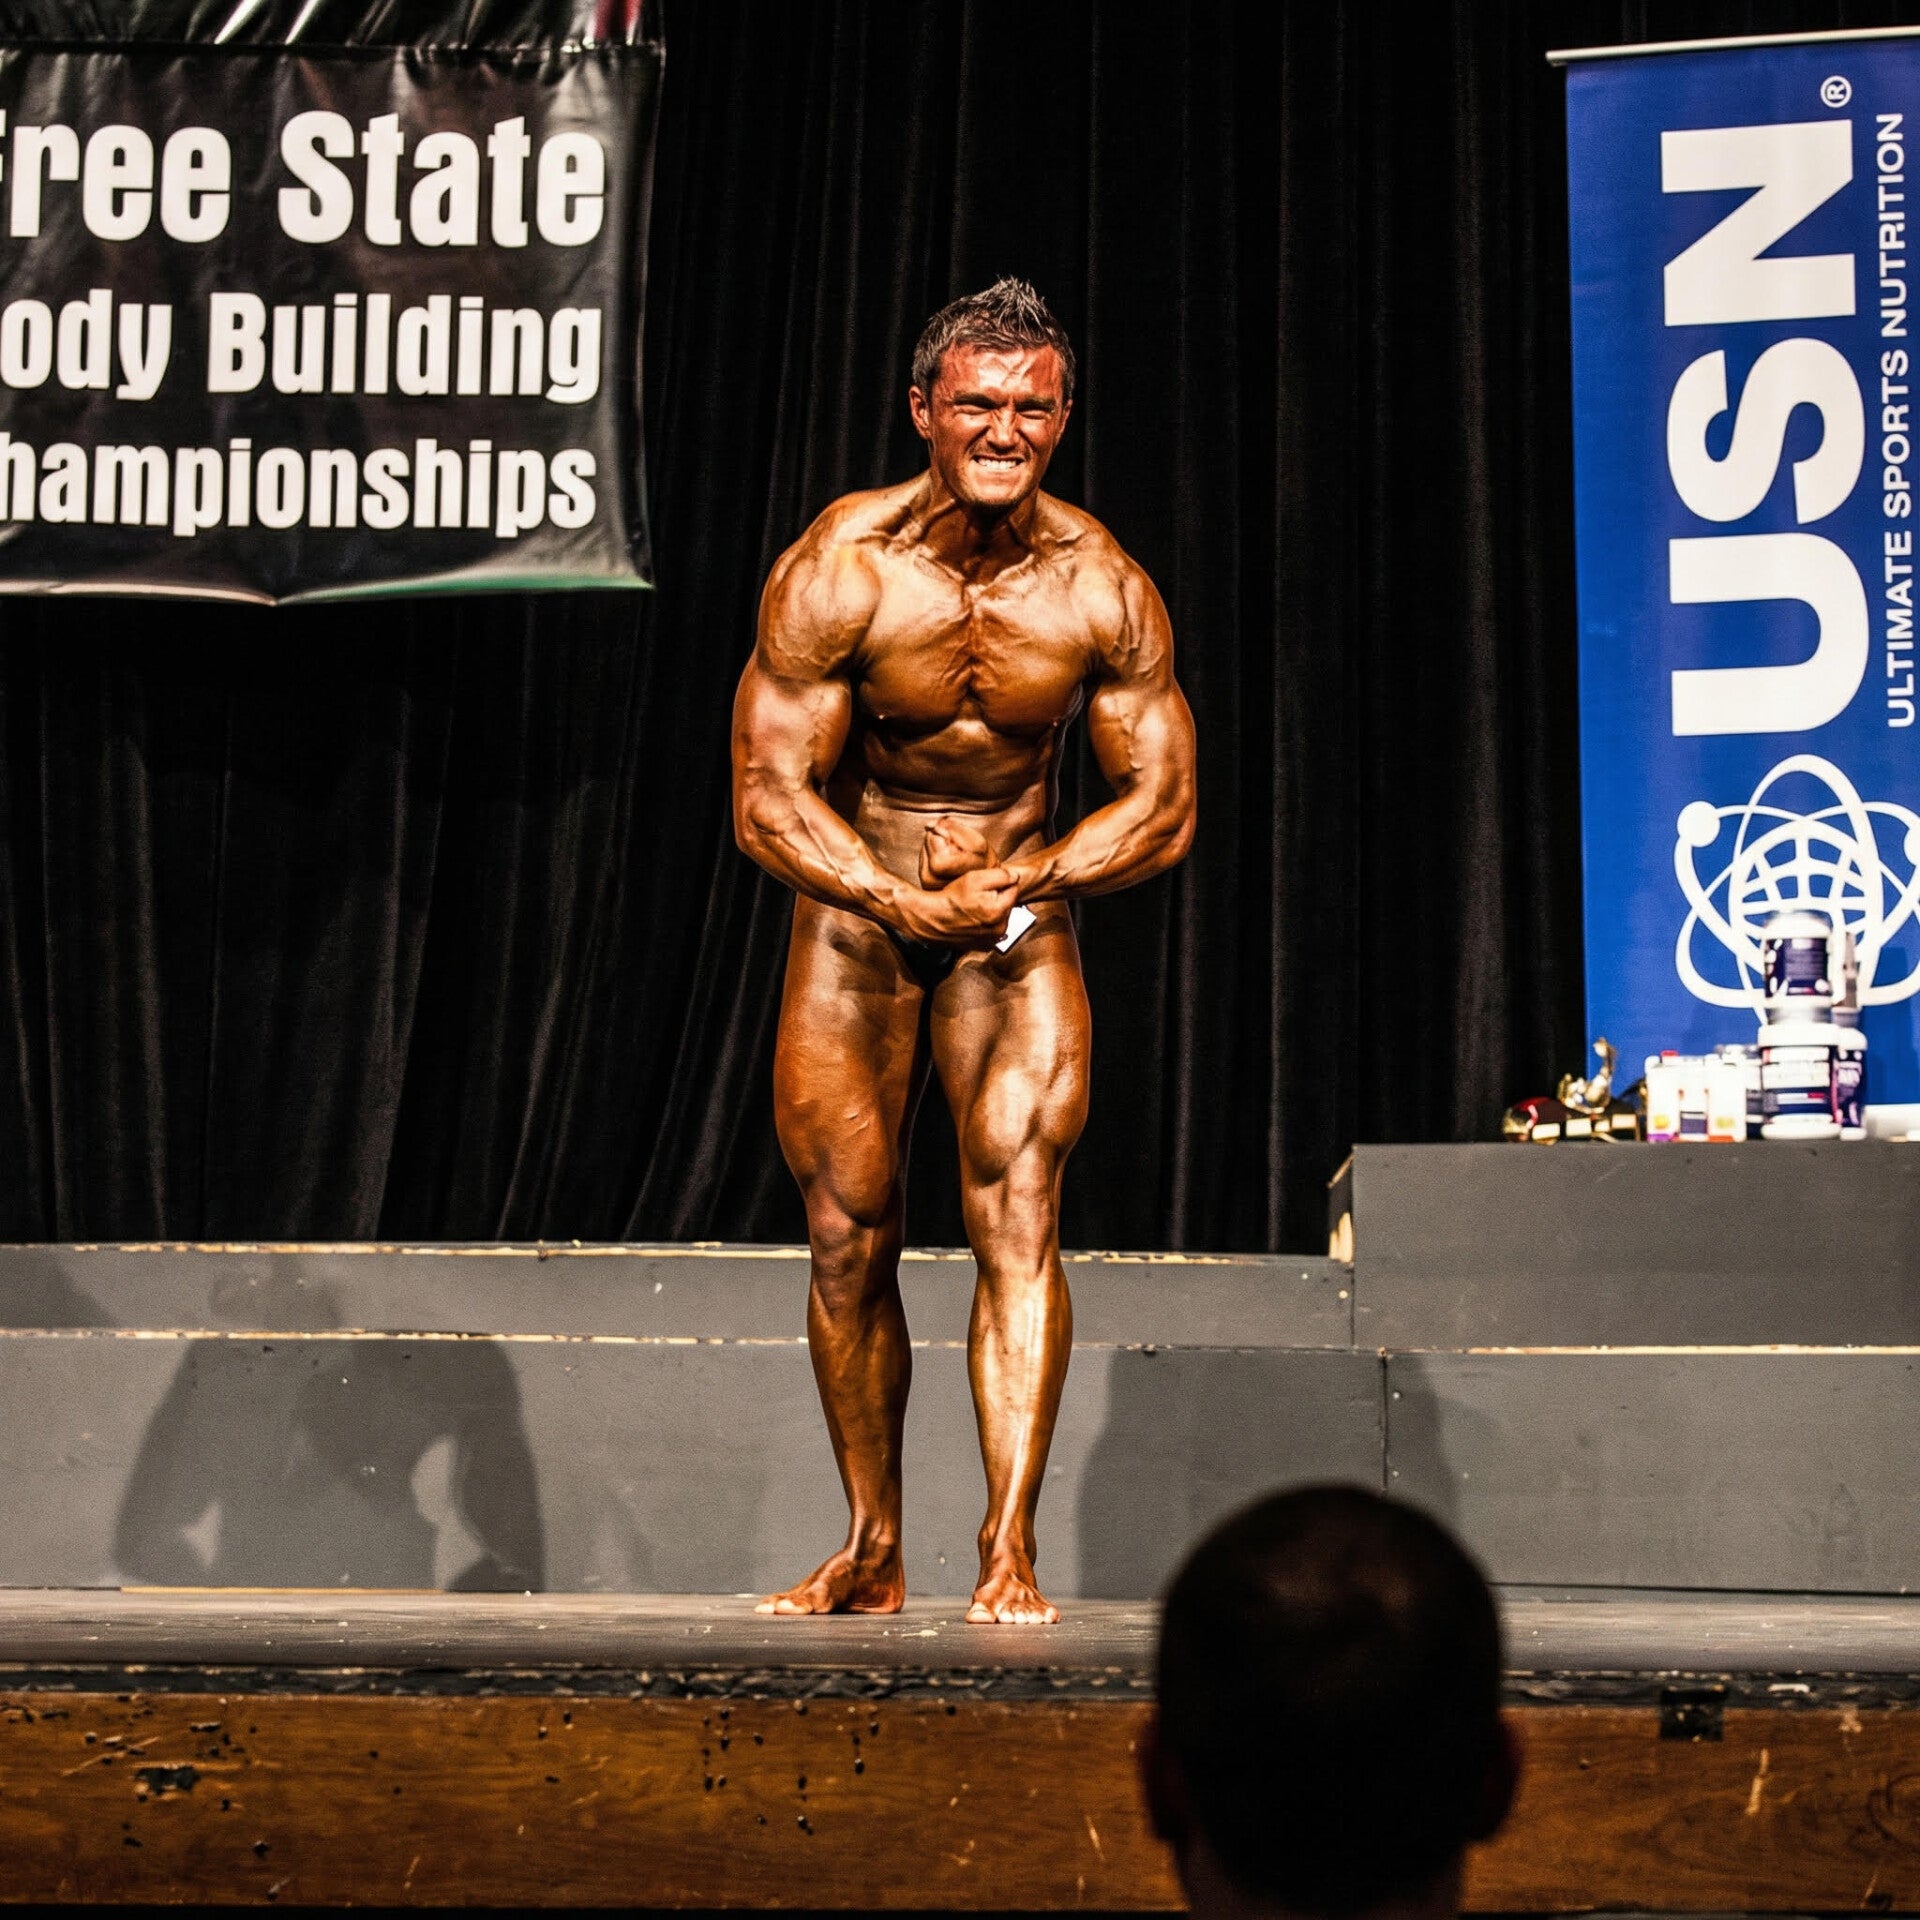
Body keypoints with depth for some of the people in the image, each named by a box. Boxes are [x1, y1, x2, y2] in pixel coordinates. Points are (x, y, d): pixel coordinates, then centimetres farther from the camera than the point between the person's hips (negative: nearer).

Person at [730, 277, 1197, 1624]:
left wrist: (1016, 885, -20)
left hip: (1021, 927, 0)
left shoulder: (1101, 590, -12)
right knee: (848, 1239, 3)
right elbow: (768, 801, -14)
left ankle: (1012, 1550, -16)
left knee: (1018, 1217, -15)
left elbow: (1163, 807, -6)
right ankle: (874, 1555, 17)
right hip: (854, 919, 0)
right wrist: (904, 902, -27)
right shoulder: (840, 571, -16)